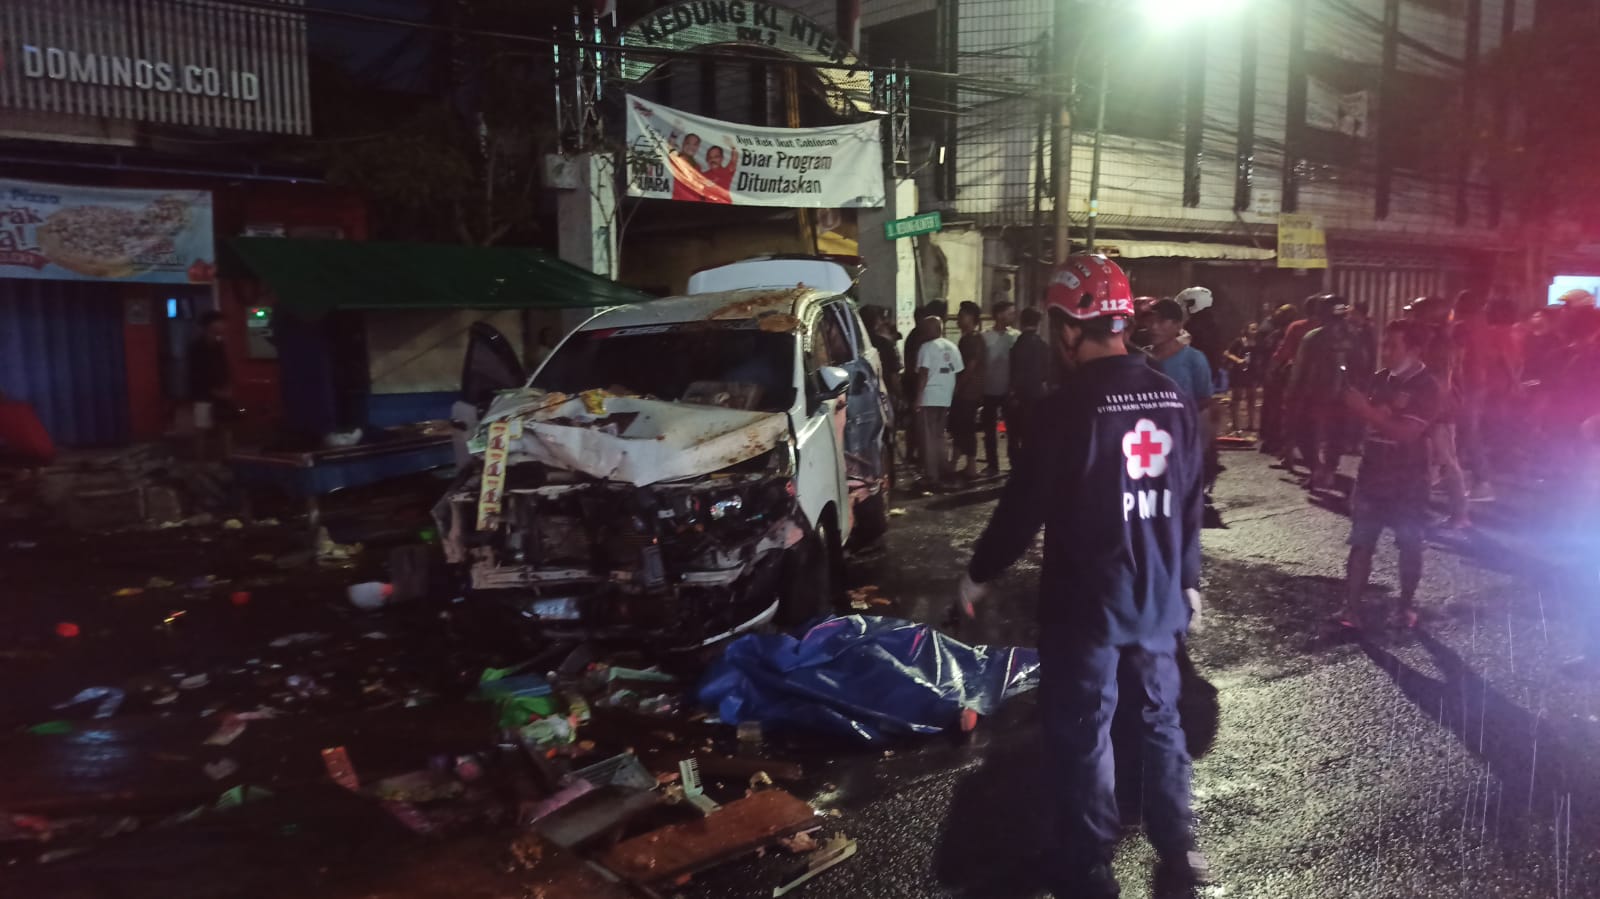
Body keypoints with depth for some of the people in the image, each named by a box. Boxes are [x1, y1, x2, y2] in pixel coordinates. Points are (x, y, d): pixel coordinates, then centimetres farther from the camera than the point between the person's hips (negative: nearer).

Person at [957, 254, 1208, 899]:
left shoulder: (1069, 407, -20)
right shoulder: (1174, 399, 1)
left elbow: (1026, 504, -15)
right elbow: (1190, 503, 9)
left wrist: (978, 576, -2)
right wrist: (1187, 579, 20)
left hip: (1086, 602, -6)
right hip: (1158, 598, 6)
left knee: (1081, 732, 7)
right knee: (1162, 720, 19)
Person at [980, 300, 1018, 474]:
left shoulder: (1015, 337, -1)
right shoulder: (985, 337, -5)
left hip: (1009, 391, 0)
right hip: (989, 391, 0)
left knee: (1012, 428, 4)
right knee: (990, 431, 8)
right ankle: (992, 465, 18)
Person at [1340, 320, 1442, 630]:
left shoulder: (1427, 386, -12)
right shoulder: (1382, 378, 7)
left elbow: (1405, 433, -22)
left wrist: (1366, 410, -23)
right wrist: (1356, 403, -5)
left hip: (1407, 481, -5)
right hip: (1372, 476, 5)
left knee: (1409, 546, 9)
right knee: (1361, 543, 2)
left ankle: (1406, 605, 23)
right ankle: (1352, 607, 3)